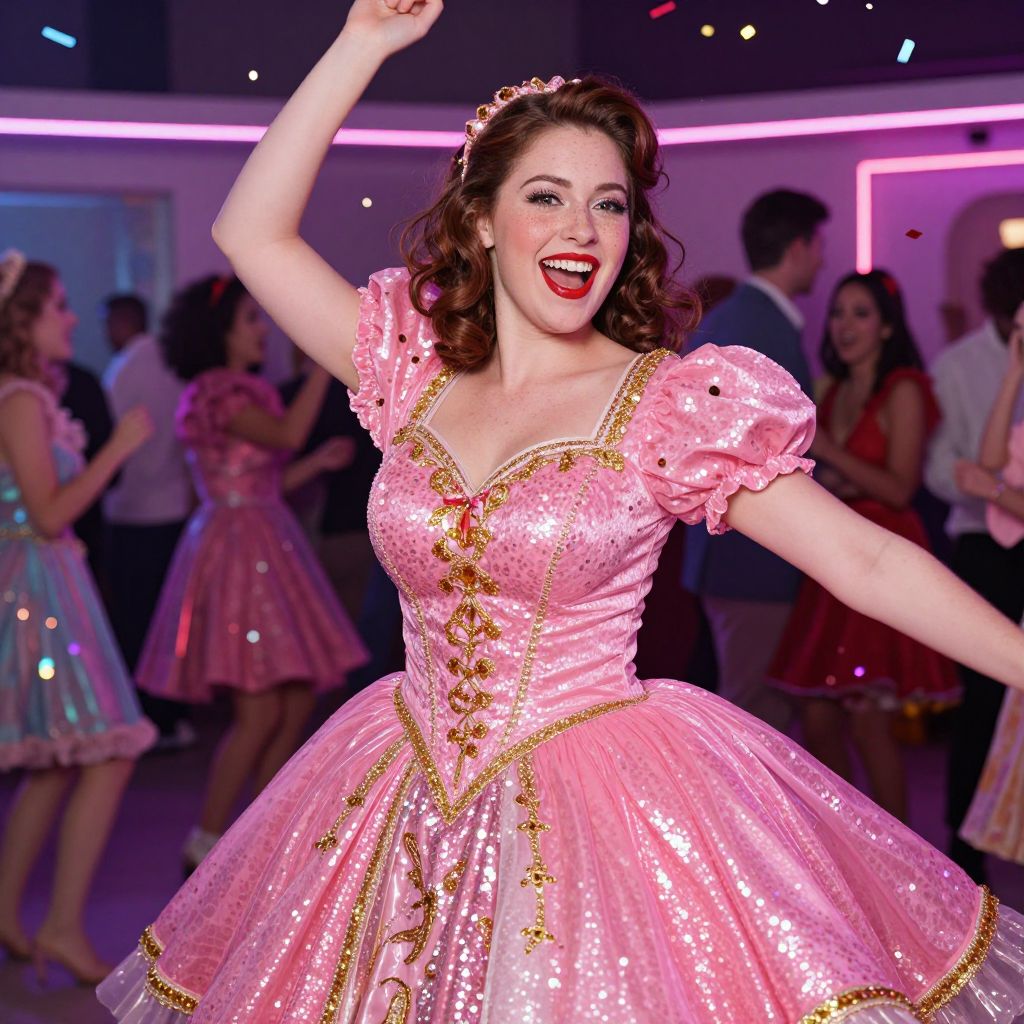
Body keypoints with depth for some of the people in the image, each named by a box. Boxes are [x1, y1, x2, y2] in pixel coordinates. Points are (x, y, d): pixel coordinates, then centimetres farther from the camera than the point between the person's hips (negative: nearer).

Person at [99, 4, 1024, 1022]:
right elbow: (250, 231, 2)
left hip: (601, 806, -3)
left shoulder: (677, 404, -6)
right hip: (412, 805, 4)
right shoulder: (416, 370, 4)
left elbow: (866, 561, -7)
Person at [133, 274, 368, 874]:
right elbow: (287, 433, -23)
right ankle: (205, 846, -3)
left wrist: (318, 464, 10)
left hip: (271, 548, 10)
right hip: (235, 548, -10)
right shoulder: (215, 391, -9)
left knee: (299, 704, 5)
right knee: (259, 710, -13)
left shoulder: (247, 391, 21)